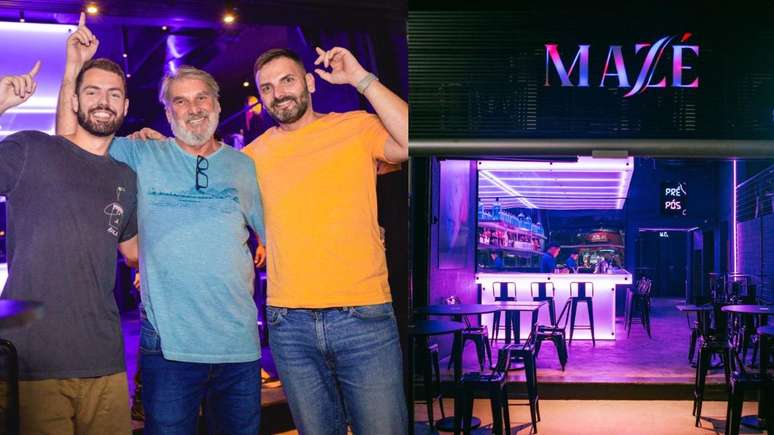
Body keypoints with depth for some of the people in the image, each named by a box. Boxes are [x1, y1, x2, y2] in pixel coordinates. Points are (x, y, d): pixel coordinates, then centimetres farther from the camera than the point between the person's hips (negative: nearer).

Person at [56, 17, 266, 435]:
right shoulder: (142, 157, 4)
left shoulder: (243, 166, 10)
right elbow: (69, 142, 1)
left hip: (239, 343, 2)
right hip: (167, 342, -2)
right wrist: (74, 69, -5)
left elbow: (273, 236, 18)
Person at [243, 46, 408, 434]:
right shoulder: (253, 156, 10)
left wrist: (361, 79, -13)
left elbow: (410, 144, -16)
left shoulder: (356, 128, 2)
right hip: (288, 323, 3)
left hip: (364, 316, -3)